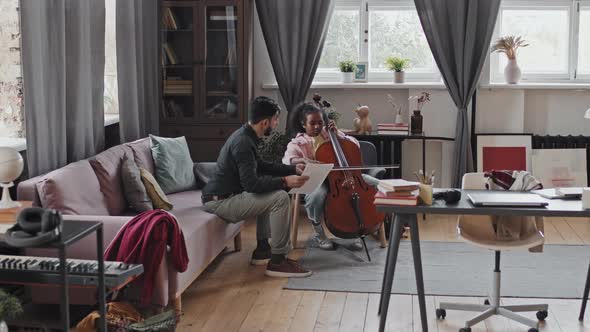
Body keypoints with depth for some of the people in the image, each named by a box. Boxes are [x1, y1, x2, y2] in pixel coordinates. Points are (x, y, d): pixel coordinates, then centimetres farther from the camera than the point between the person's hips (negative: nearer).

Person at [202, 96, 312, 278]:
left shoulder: (246, 136, 10)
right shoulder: (243, 142, -21)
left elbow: (261, 166, 24)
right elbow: (251, 183, -28)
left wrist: (292, 169, 17)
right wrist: (284, 181, -25)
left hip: (226, 195, 11)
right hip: (220, 201, -11)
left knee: (270, 194, 25)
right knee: (280, 198, -20)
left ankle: (262, 250, 23)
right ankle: (277, 261, -13)